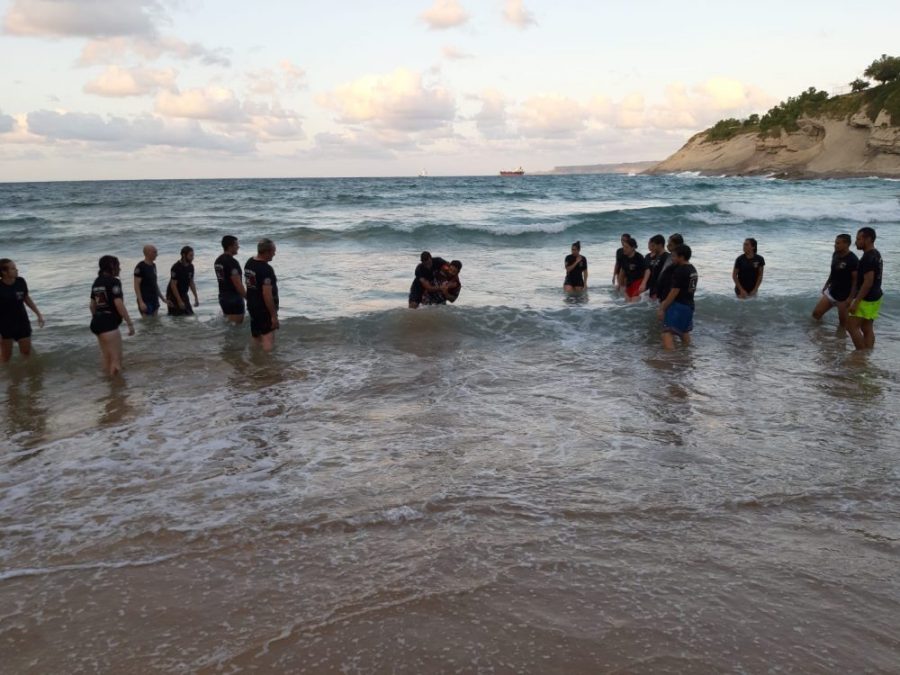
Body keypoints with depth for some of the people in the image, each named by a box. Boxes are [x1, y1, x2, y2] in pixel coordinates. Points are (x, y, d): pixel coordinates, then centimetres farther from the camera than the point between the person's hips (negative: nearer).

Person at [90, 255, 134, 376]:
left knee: (106, 357, 21)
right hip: (109, 324, -9)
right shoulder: (114, 281, -11)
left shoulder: (97, 282, 14)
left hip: (97, 322, 10)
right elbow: (119, 304, -19)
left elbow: (92, 305, 18)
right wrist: (130, 323, -17)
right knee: (116, 360, -7)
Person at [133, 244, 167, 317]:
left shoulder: (153, 265, 11)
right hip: (145, 301, -8)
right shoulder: (140, 267, -12)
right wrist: (141, 302, -21)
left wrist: (162, 298, 18)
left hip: (155, 300, 8)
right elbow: (136, 286, -14)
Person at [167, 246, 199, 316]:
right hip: (174, 296, -7)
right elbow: (173, 285, -21)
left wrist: (196, 298, 7)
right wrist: (179, 301, -23)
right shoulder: (176, 267, -20)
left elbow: (191, 282, 11)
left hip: (184, 295, 7)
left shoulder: (190, 266, 2)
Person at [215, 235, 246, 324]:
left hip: (223, 297, 9)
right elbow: (238, 284, -21)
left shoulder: (218, 261, 10)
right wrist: (247, 297, -12)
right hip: (234, 298, -9)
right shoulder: (232, 262, -19)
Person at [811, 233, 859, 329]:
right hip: (831, 291, 8)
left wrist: (850, 298, -23)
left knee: (843, 323, 5)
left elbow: (856, 280, -20)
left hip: (844, 296, -8)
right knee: (816, 314, 10)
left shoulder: (853, 260, -21)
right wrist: (826, 285, 18)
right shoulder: (835, 255, 2)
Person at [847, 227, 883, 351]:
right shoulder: (876, 254, 12)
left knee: (852, 326, -4)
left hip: (867, 299, -10)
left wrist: (856, 302, -24)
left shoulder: (868, 258, -20)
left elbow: (868, 282, -25)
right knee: (867, 328, 11)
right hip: (874, 297, 10)